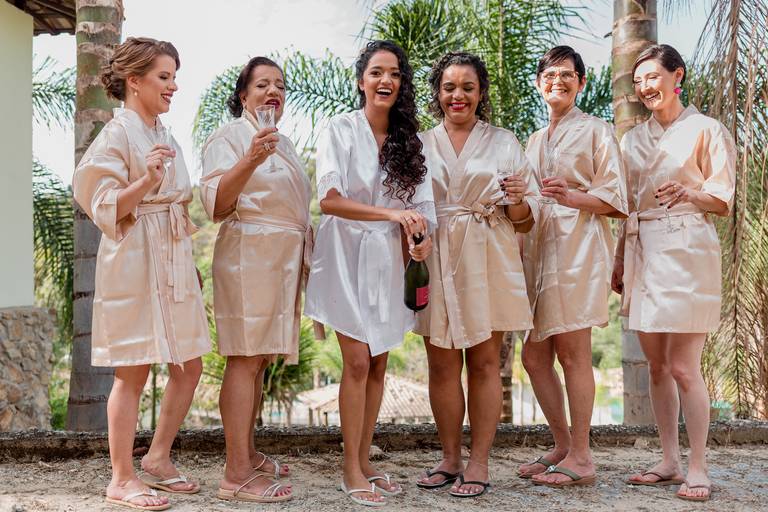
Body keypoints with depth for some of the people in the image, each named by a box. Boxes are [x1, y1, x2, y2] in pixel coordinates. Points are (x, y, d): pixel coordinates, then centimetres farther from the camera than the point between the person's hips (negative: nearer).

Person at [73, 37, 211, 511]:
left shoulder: (163, 136, 17)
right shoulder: (118, 134, -7)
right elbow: (104, 206, -15)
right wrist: (146, 180, -27)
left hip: (174, 260, 8)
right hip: (135, 261, -8)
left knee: (189, 367, 9)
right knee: (134, 372, -2)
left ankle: (158, 458, 24)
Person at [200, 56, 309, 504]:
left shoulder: (283, 142, 22)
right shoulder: (230, 136, -4)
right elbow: (216, 205, -16)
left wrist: (308, 237, 21)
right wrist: (249, 160, -28)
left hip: (286, 260, 9)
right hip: (249, 256, -8)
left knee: (260, 358, 11)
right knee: (246, 358, -11)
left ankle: (248, 453, 19)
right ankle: (237, 475, -11)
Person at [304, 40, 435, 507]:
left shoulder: (408, 138, 7)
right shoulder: (341, 130, -6)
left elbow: (419, 204, 4)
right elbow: (328, 200, -16)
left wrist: (420, 237, -17)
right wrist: (390, 213, -25)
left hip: (388, 259, 5)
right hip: (349, 255, -4)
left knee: (379, 363, 7)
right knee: (358, 362, -7)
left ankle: (365, 461, 19)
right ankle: (352, 471, 4)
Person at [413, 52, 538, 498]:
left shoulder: (504, 143, 8)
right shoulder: (420, 145, 12)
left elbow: (525, 222, 6)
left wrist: (518, 201, -15)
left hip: (487, 262, -1)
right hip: (435, 261, 2)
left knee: (485, 363, 1)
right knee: (442, 364, 4)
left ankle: (479, 463, 8)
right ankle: (450, 459, 16)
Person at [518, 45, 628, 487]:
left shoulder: (596, 131, 2)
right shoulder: (535, 140, 21)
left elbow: (615, 196, -6)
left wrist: (572, 197, -21)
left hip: (577, 246, -7)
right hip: (538, 247, 7)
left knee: (572, 353, -6)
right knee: (535, 356, 7)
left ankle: (581, 458, 4)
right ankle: (563, 446, 21)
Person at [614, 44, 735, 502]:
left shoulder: (706, 130, 0)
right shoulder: (634, 139, 16)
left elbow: (723, 200, -2)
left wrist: (688, 193, -22)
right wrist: (620, 260, 15)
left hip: (686, 251, -6)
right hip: (642, 253, 6)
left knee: (683, 367, -8)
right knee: (657, 366, 8)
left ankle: (698, 469, 2)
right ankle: (670, 462, 17)